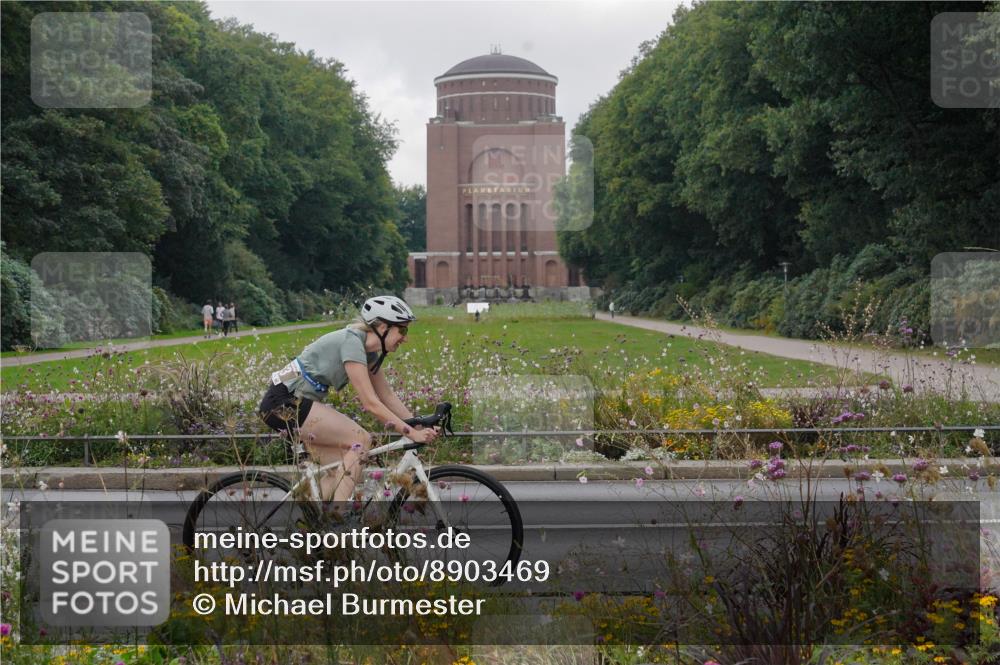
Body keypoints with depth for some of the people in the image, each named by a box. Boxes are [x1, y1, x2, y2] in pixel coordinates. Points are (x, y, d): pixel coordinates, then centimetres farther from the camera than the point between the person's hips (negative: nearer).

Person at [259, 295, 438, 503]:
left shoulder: (370, 352, 8)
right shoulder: (352, 342, -20)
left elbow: (388, 397, 12)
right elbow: (370, 403, -24)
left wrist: (420, 426, 2)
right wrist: (411, 433, -23)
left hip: (298, 403, 10)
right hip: (283, 402, -10)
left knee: (341, 473, 3)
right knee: (360, 439, -17)